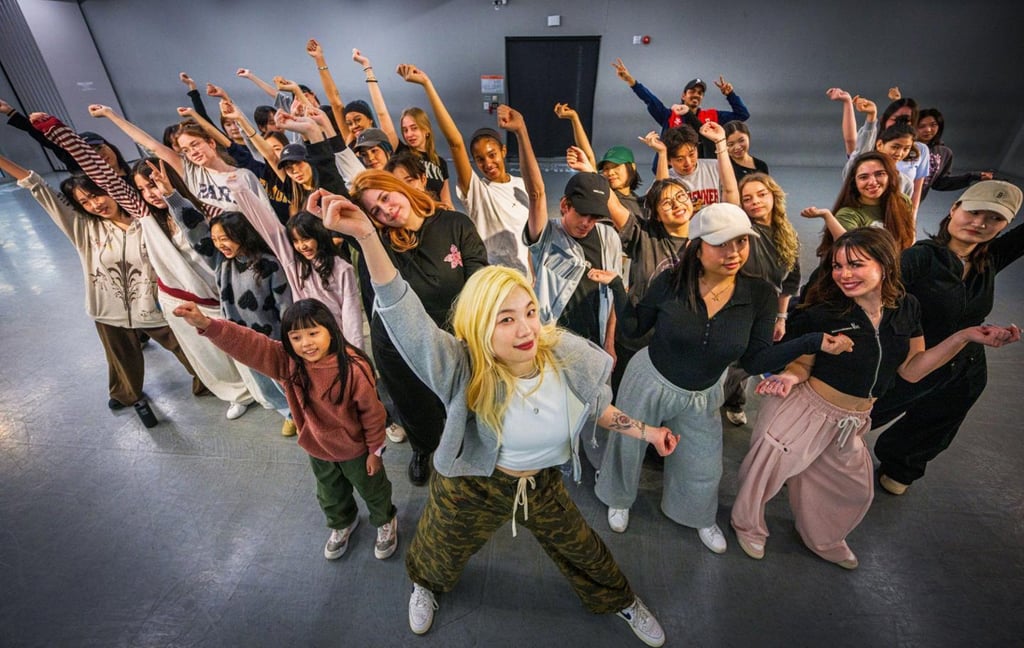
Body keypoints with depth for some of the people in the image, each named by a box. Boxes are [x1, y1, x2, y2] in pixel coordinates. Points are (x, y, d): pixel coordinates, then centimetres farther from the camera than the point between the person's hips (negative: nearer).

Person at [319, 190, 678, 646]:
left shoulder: (567, 357, -23)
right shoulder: (465, 369, -33)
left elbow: (595, 408, -3)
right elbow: (405, 315, -46)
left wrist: (645, 431, -5)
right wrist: (365, 236, -57)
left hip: (543, 484, 2)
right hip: (472, 487, -1)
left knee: (582, 550, 25)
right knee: (442, 552, 29)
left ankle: (621, 602, 61)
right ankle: (424, 585, 69)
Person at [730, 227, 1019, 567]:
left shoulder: (907, 309, -4)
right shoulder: (820, 314, -20)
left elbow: (911, 370, 2)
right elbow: (801, 363, -9)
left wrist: (964, 336, -6)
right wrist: (788, 377, -30)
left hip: (850, 423, 6)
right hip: (803, 410, -6)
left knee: (855, 489, 26)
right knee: (766, 472, 8)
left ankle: (824, 540, 56)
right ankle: (748, 526, 41)